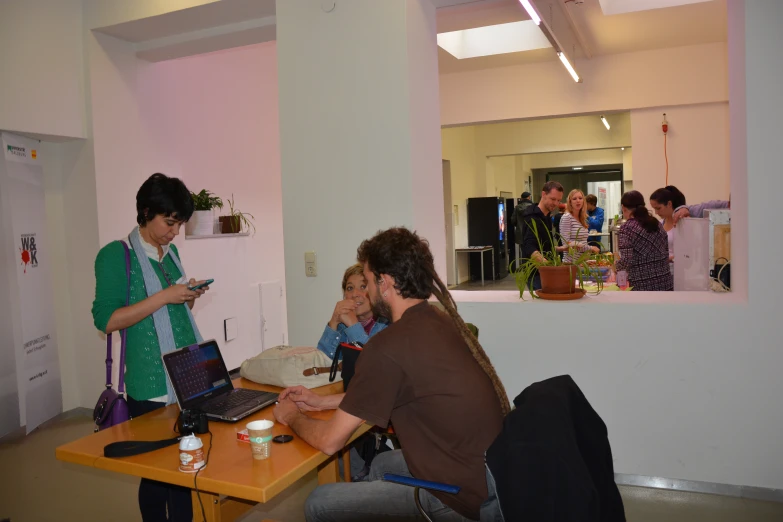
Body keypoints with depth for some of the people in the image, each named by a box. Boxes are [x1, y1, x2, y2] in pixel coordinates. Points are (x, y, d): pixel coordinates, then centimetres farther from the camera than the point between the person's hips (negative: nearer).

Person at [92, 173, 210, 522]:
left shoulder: (170, 251, 12)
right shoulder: (116, 255, -8)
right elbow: (106, 320, -14)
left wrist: (187, 298, 1)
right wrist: (164, 296, -19)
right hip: (151, 386, -6)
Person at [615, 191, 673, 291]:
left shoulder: (626, 228, -10)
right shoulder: (657, 223, 11)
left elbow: (626, 261, -18)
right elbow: (666, 253, 15)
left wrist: (616, 265, 2)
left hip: (643, 286, -6)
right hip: (665, 283, 7)